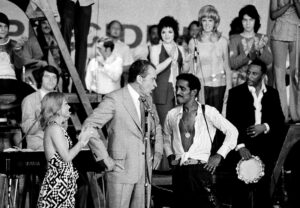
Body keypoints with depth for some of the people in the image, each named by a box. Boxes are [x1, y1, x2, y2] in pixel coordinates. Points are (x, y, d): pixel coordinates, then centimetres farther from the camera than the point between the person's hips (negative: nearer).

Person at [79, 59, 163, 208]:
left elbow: (156, 127, 33)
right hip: (121, 170, -7)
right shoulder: (115, 99, -9)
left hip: (144, 172, 7)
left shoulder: (147, 100, 14)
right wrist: (104, 158, -13)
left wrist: (158, 151, 17)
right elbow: (88, 127, -12)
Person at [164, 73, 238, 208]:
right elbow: (166, 137, 28)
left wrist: (219, 155, -4)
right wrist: (170, 155, 14)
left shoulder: (208, 112, -3)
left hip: (201, 169, -4)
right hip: (179, 171, 4)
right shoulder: (172, 114, 8)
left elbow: (232, 131, 1)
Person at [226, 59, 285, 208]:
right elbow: (231, 122, -3)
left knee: (263, 188, 1)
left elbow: (280, 120, 11)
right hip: (242, 146, -2)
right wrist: (240, 146, -14)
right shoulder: (236, 93, 2)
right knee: (241, 188, -5)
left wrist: (265, 127, -8)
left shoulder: (272, 94, 11)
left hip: (265, 149, 2)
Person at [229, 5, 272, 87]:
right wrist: (247, 52, -23)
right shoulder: (235, 39, 2)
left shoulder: (262, 38, 9)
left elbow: (269, 60, -2)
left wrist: (260, 50, -20)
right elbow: (232, 63, -9)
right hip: (240, 81, -2)